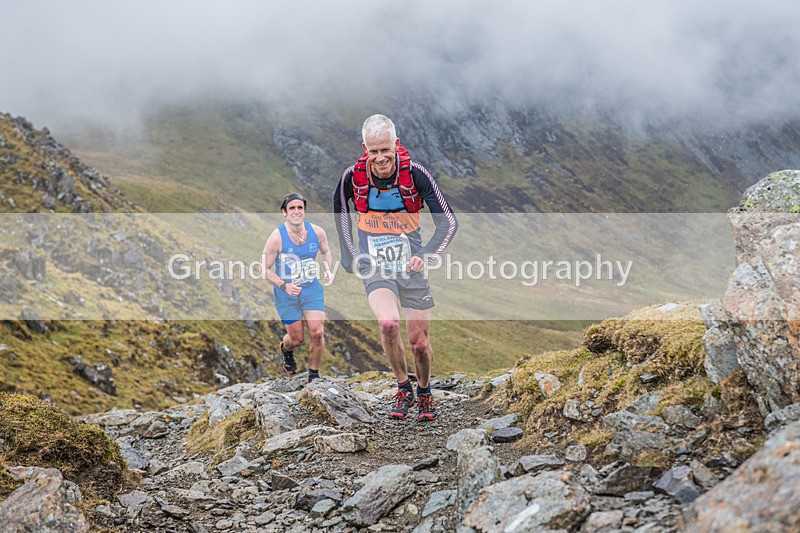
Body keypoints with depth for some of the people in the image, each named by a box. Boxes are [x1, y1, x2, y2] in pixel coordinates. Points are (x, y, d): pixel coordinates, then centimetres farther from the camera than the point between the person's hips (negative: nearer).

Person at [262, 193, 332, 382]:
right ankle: (286, 349, 45)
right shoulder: (277, 237, -18)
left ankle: (314, 374, 12)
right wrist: (284, 286, -25)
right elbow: (265, 269, -12)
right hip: (286, 294, -2)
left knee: (317, 333, -10)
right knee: (297, 338, 5)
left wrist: (328, 270, -4)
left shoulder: (317, 232, -7)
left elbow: (325, 252, 15)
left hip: (312, 289, 2)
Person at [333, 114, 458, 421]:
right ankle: (403, 389, -3)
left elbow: (448, 222, -10)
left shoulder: (415, 173, -15)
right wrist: (349, 256, 13)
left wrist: (425, 255, -24)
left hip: (410, 267, 0)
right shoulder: (353, 177, -10)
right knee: (388, 324, -26)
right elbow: (340, 209, 14)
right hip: (374, 267, 0)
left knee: (419, 343, 3)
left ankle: (424, 392, 34)